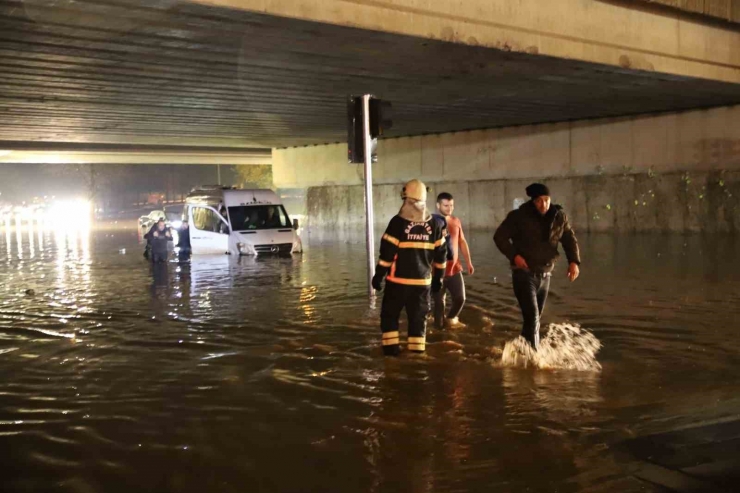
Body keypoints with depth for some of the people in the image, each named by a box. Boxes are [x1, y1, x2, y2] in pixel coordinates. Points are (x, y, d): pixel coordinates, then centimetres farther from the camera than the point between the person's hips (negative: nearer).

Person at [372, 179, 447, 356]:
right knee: (418, 317, 12)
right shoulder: (434, 224, 2)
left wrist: (379, 275, -4)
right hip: (422, 281, 3)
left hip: (398, 279, -3)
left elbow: (387, 251, -12)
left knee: (390, 313, 12)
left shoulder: (398, 222, -11)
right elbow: (440, 254, 7)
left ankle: (391, 346, 6)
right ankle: (417, 350, 10)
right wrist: (438, 277, 16)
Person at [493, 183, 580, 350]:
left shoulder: (559, 217, 0)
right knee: (532, 317, -16)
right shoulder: (519, 216, -11)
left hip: (545, 275, 5)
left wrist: (574, 261, -8)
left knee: (535, 318, 17)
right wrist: (514, 255, -20)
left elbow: (570, 240, 9)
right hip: (524, 274, -5)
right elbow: (500, 236, -6)